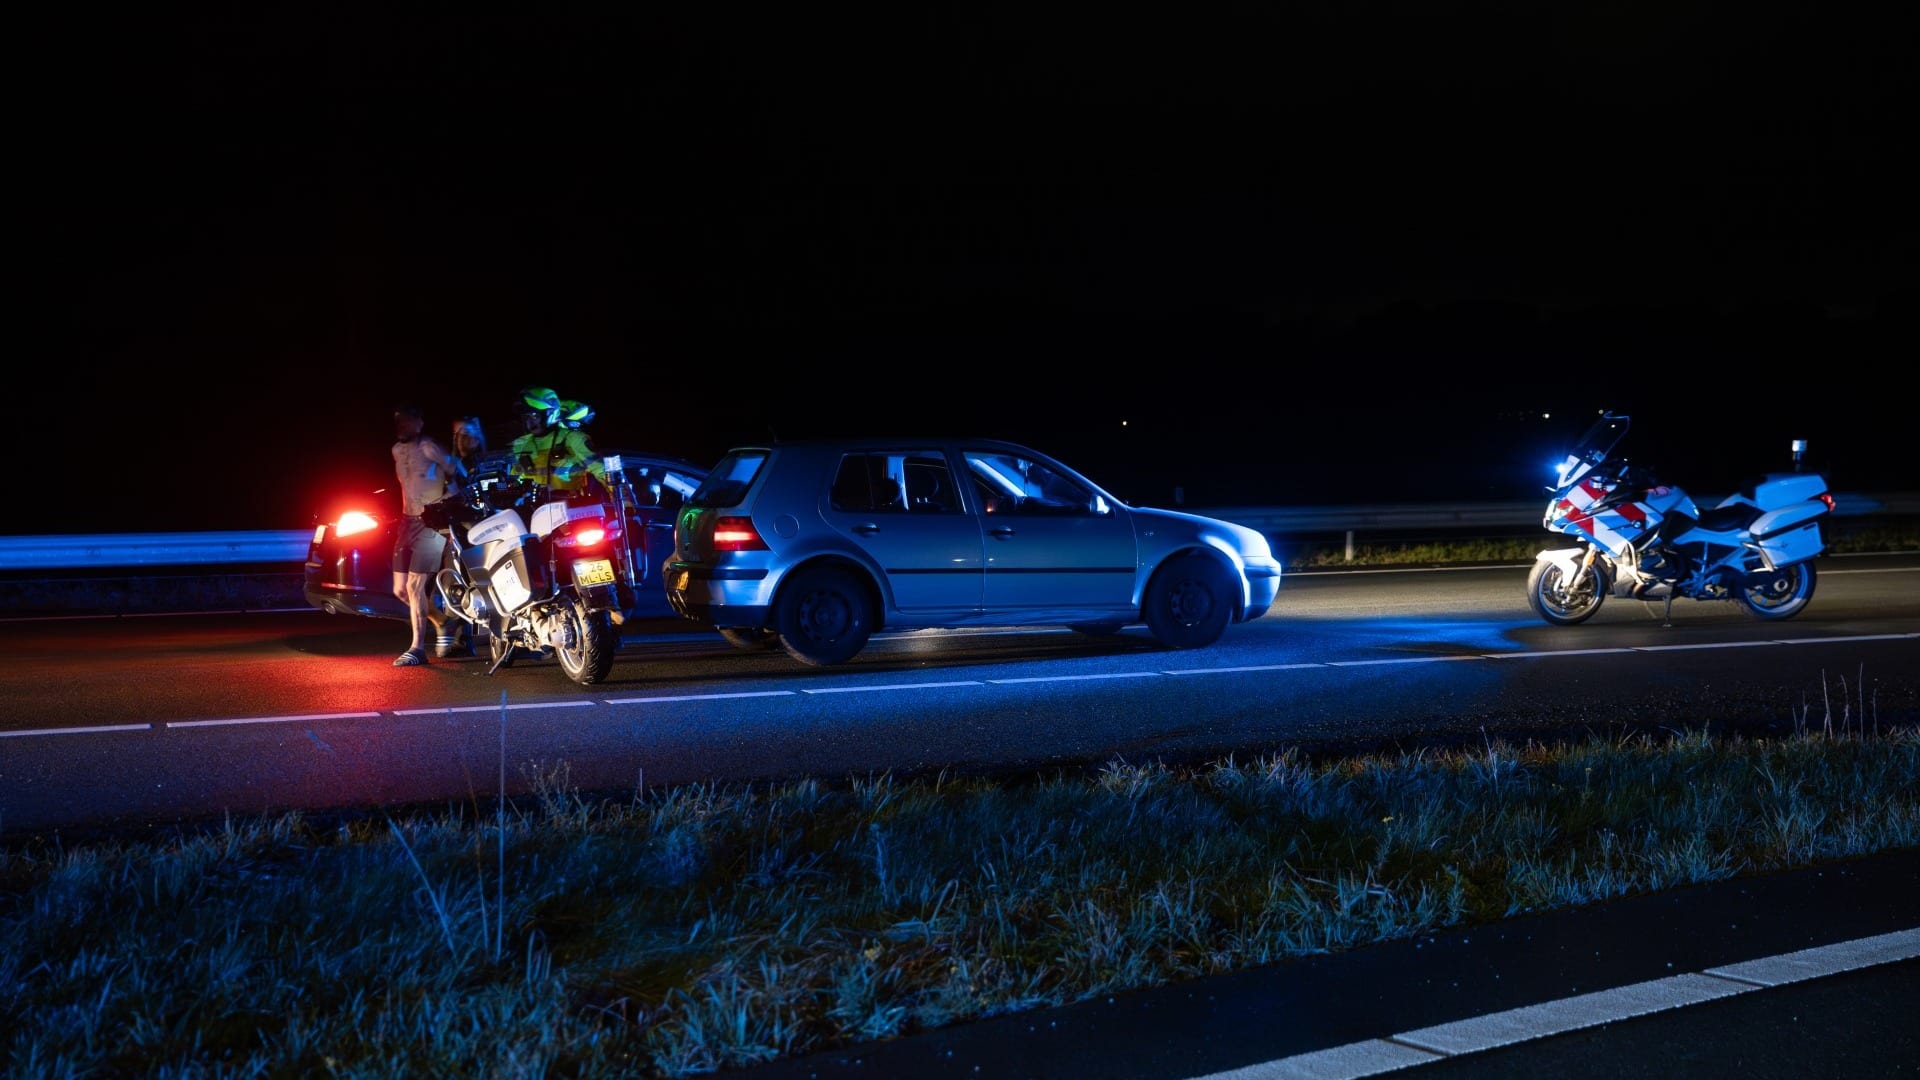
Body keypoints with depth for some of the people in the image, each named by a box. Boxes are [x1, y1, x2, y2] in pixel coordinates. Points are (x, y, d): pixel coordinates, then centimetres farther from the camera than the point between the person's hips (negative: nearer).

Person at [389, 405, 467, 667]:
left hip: (432, 521, -8)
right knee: (400, 589, 7)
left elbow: (456, 469, -14)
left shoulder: (427, 446, -11)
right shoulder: (397, 450, 14)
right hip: (409, 521, 8)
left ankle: (418, 648, -9)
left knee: (415, 586, -13)